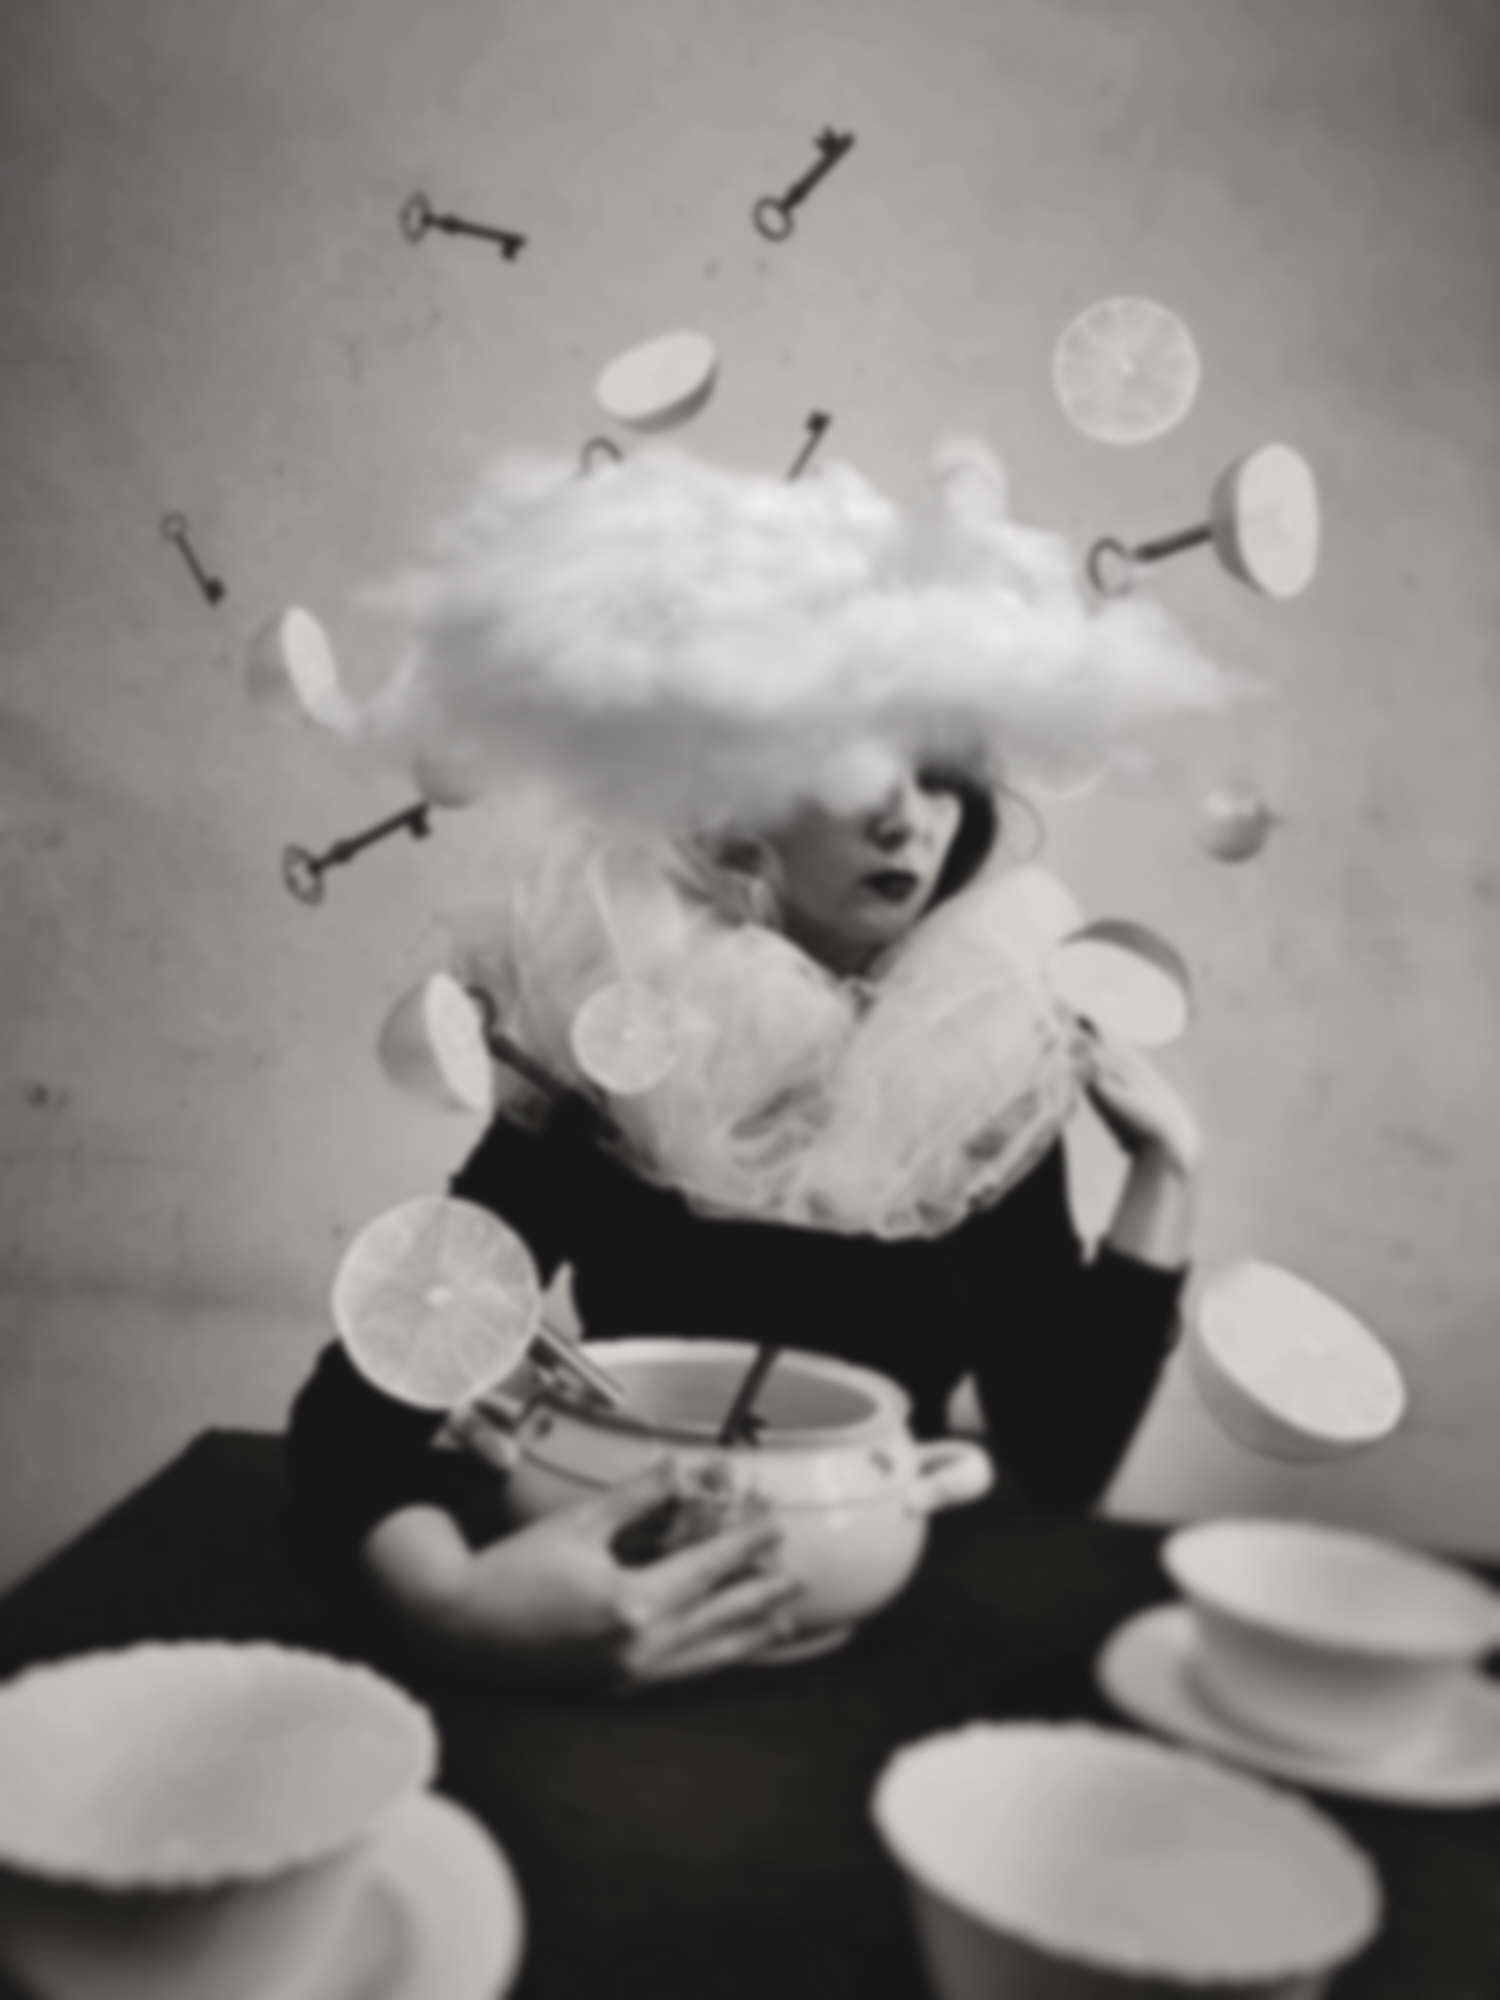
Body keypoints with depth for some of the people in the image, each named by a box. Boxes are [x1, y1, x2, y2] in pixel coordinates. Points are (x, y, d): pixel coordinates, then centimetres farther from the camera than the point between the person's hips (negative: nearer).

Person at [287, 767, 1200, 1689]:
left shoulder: (997, 1083, -6)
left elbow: (1058, 1466, -7)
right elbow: (363, 1395, -16)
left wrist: (1165, 1165, -12)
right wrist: (452, 1600, -35)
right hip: (622, 1663, -4)